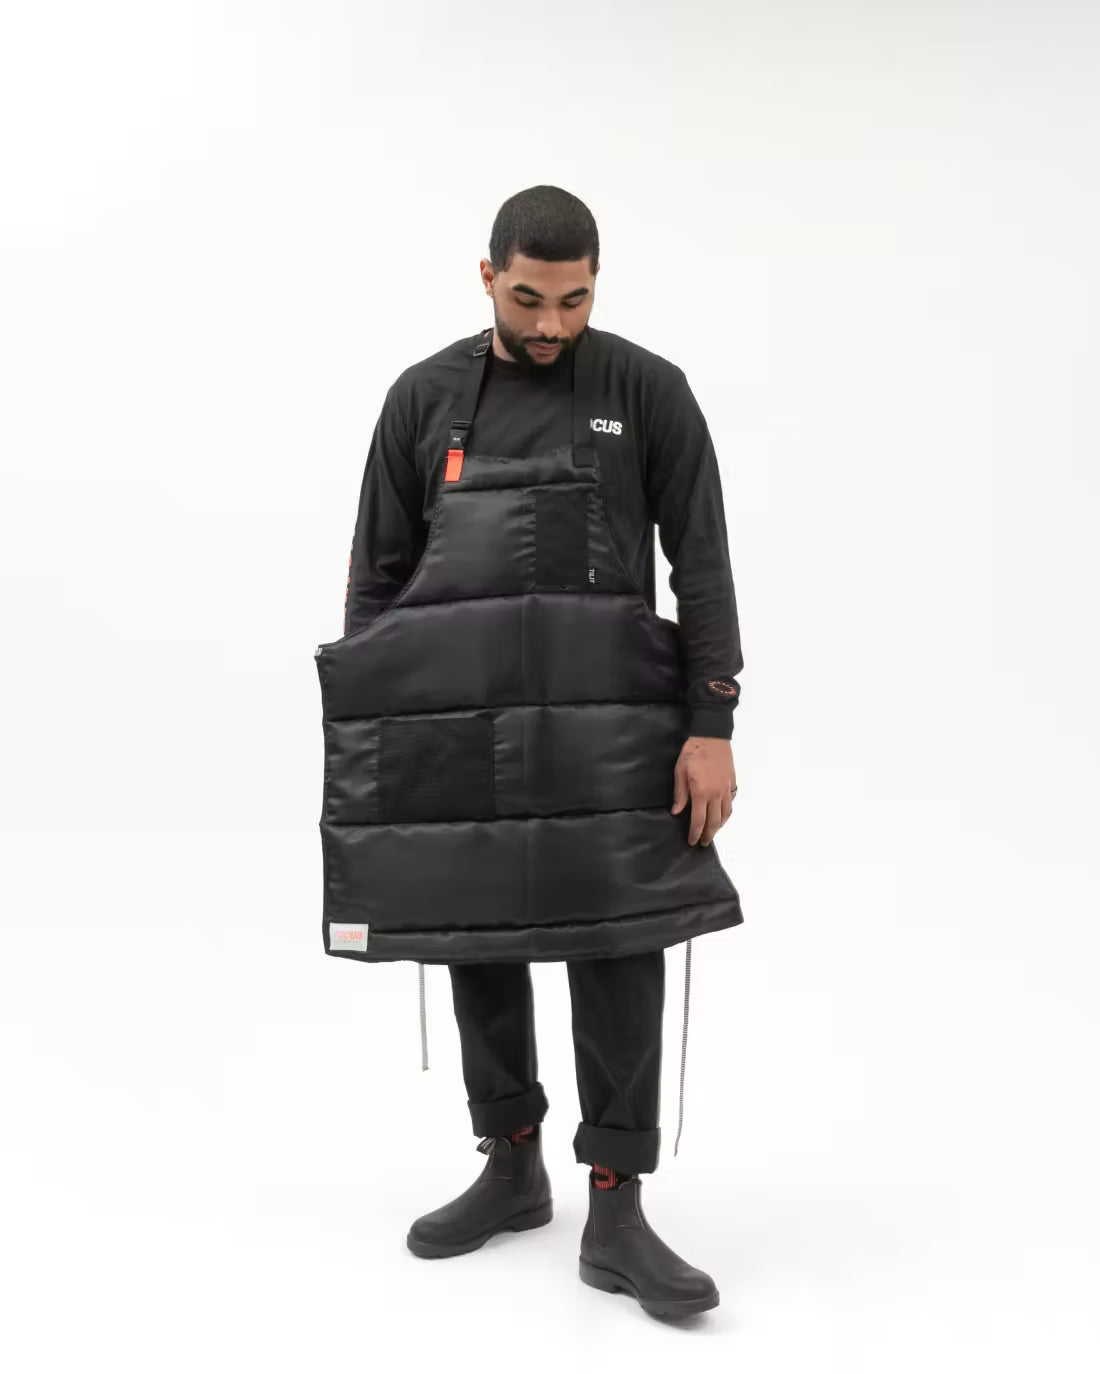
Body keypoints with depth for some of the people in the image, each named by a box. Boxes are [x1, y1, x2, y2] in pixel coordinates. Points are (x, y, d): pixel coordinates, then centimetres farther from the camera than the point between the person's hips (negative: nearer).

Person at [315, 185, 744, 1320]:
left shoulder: (648, 391, 2)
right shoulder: (424, 398, 8)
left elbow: (703, 565, -2)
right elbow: (378, 570, 10)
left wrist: (712, 728, -10)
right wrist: (364, 726, 6)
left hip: (603, 717, -2)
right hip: (457, 718, 3)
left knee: (616, 948, -6)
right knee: (476, 942, 10)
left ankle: (616, 1216, 4)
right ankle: (511, 1171, 28)